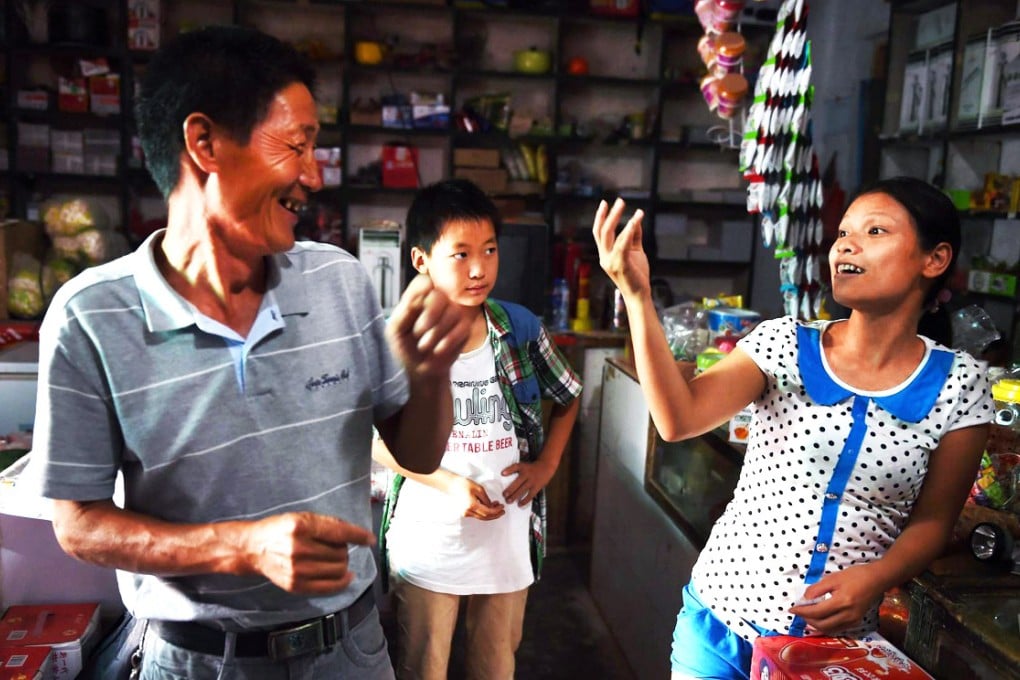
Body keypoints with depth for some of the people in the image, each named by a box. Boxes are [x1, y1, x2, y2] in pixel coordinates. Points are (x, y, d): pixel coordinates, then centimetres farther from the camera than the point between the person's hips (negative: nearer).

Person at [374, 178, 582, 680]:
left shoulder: (522, 328, -5)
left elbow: (567, 399, 11)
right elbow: (375, 440, -8)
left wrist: (547, 463, -3)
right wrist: (448, 483, -18)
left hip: (509, 531, 3)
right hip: (428, 538, -2)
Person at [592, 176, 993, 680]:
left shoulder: (959, 384, -6)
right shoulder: (784, 344, -9)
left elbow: (932, 520, 0)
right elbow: (678, 420, -23)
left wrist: (876, 578, -19)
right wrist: (637, 295, -32)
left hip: (837, 638, 1)